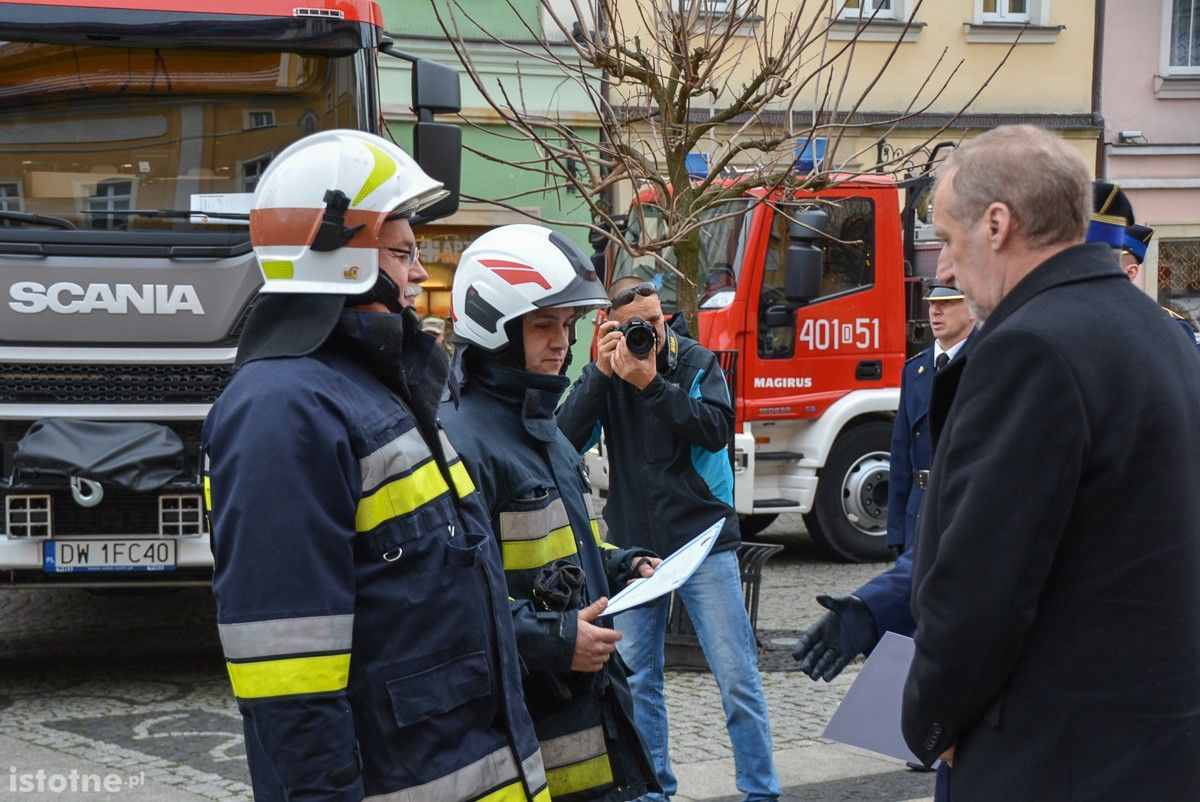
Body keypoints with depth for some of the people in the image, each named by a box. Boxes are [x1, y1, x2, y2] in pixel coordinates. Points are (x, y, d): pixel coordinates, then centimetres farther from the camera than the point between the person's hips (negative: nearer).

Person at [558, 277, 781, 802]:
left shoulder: (696, 362, -3)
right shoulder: (605, 371, 3)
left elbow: (718, 430, -18)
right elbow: (568, 439, -9)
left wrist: (652, 384, -24)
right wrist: (601, 373, -18)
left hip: (703, 540, -3)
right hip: (633, 545, 3)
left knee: (737, 676, -1)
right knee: (637, 678, 10)